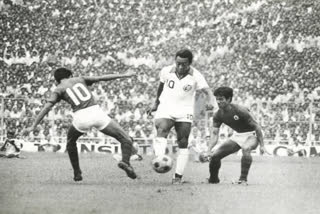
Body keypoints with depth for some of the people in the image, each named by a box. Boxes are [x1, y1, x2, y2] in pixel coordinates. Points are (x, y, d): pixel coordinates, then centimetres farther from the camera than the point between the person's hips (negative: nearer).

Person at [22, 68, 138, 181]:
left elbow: (46, 108, 5)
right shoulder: (80, 79, 23)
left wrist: (33, 126, 5)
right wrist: (124, 75, 26)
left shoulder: (58, 90, 16)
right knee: (126, 140, 6)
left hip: (81, 118, 0)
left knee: (71, 140, 33)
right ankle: (125, 161, -23)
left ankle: (77, 173, 28)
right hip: (96, 112, 0)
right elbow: (102, 78, 20)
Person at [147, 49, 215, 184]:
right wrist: (156, 104, 26)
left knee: (183, 144, 0)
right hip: (165, 110, 0)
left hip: (184, 113, 0)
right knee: (161, 131, -28)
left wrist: (211, 102, -38)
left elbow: (207, 90, -16)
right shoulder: (166, 71, -1)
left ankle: (178, 176, 7)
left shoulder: (196, 76, -7)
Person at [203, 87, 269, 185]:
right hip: (236, 136, 6)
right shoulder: (218, 115, -9)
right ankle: (213, 179, 19)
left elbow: (257, 127, -21)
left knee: (246, 148, -40)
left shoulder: (240, 110, -27)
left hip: (251, 135, -6)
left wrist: (262, 145, -22)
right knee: (215, 154, -5)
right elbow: (215, 134, -7)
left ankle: (243, 179, -31)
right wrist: (209, 150, -22)